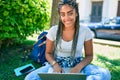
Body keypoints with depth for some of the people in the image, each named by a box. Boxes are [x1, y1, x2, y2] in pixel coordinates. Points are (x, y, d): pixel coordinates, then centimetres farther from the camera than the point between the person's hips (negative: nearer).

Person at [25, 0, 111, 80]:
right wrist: (55, 65, -18)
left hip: (77, 65, 0)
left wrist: (78, 67, -21)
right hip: (57, 64, 1)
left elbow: (89, 55, -1)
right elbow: (48, 53, 3)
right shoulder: (53, 31, -7)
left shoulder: (85, 31, -9)